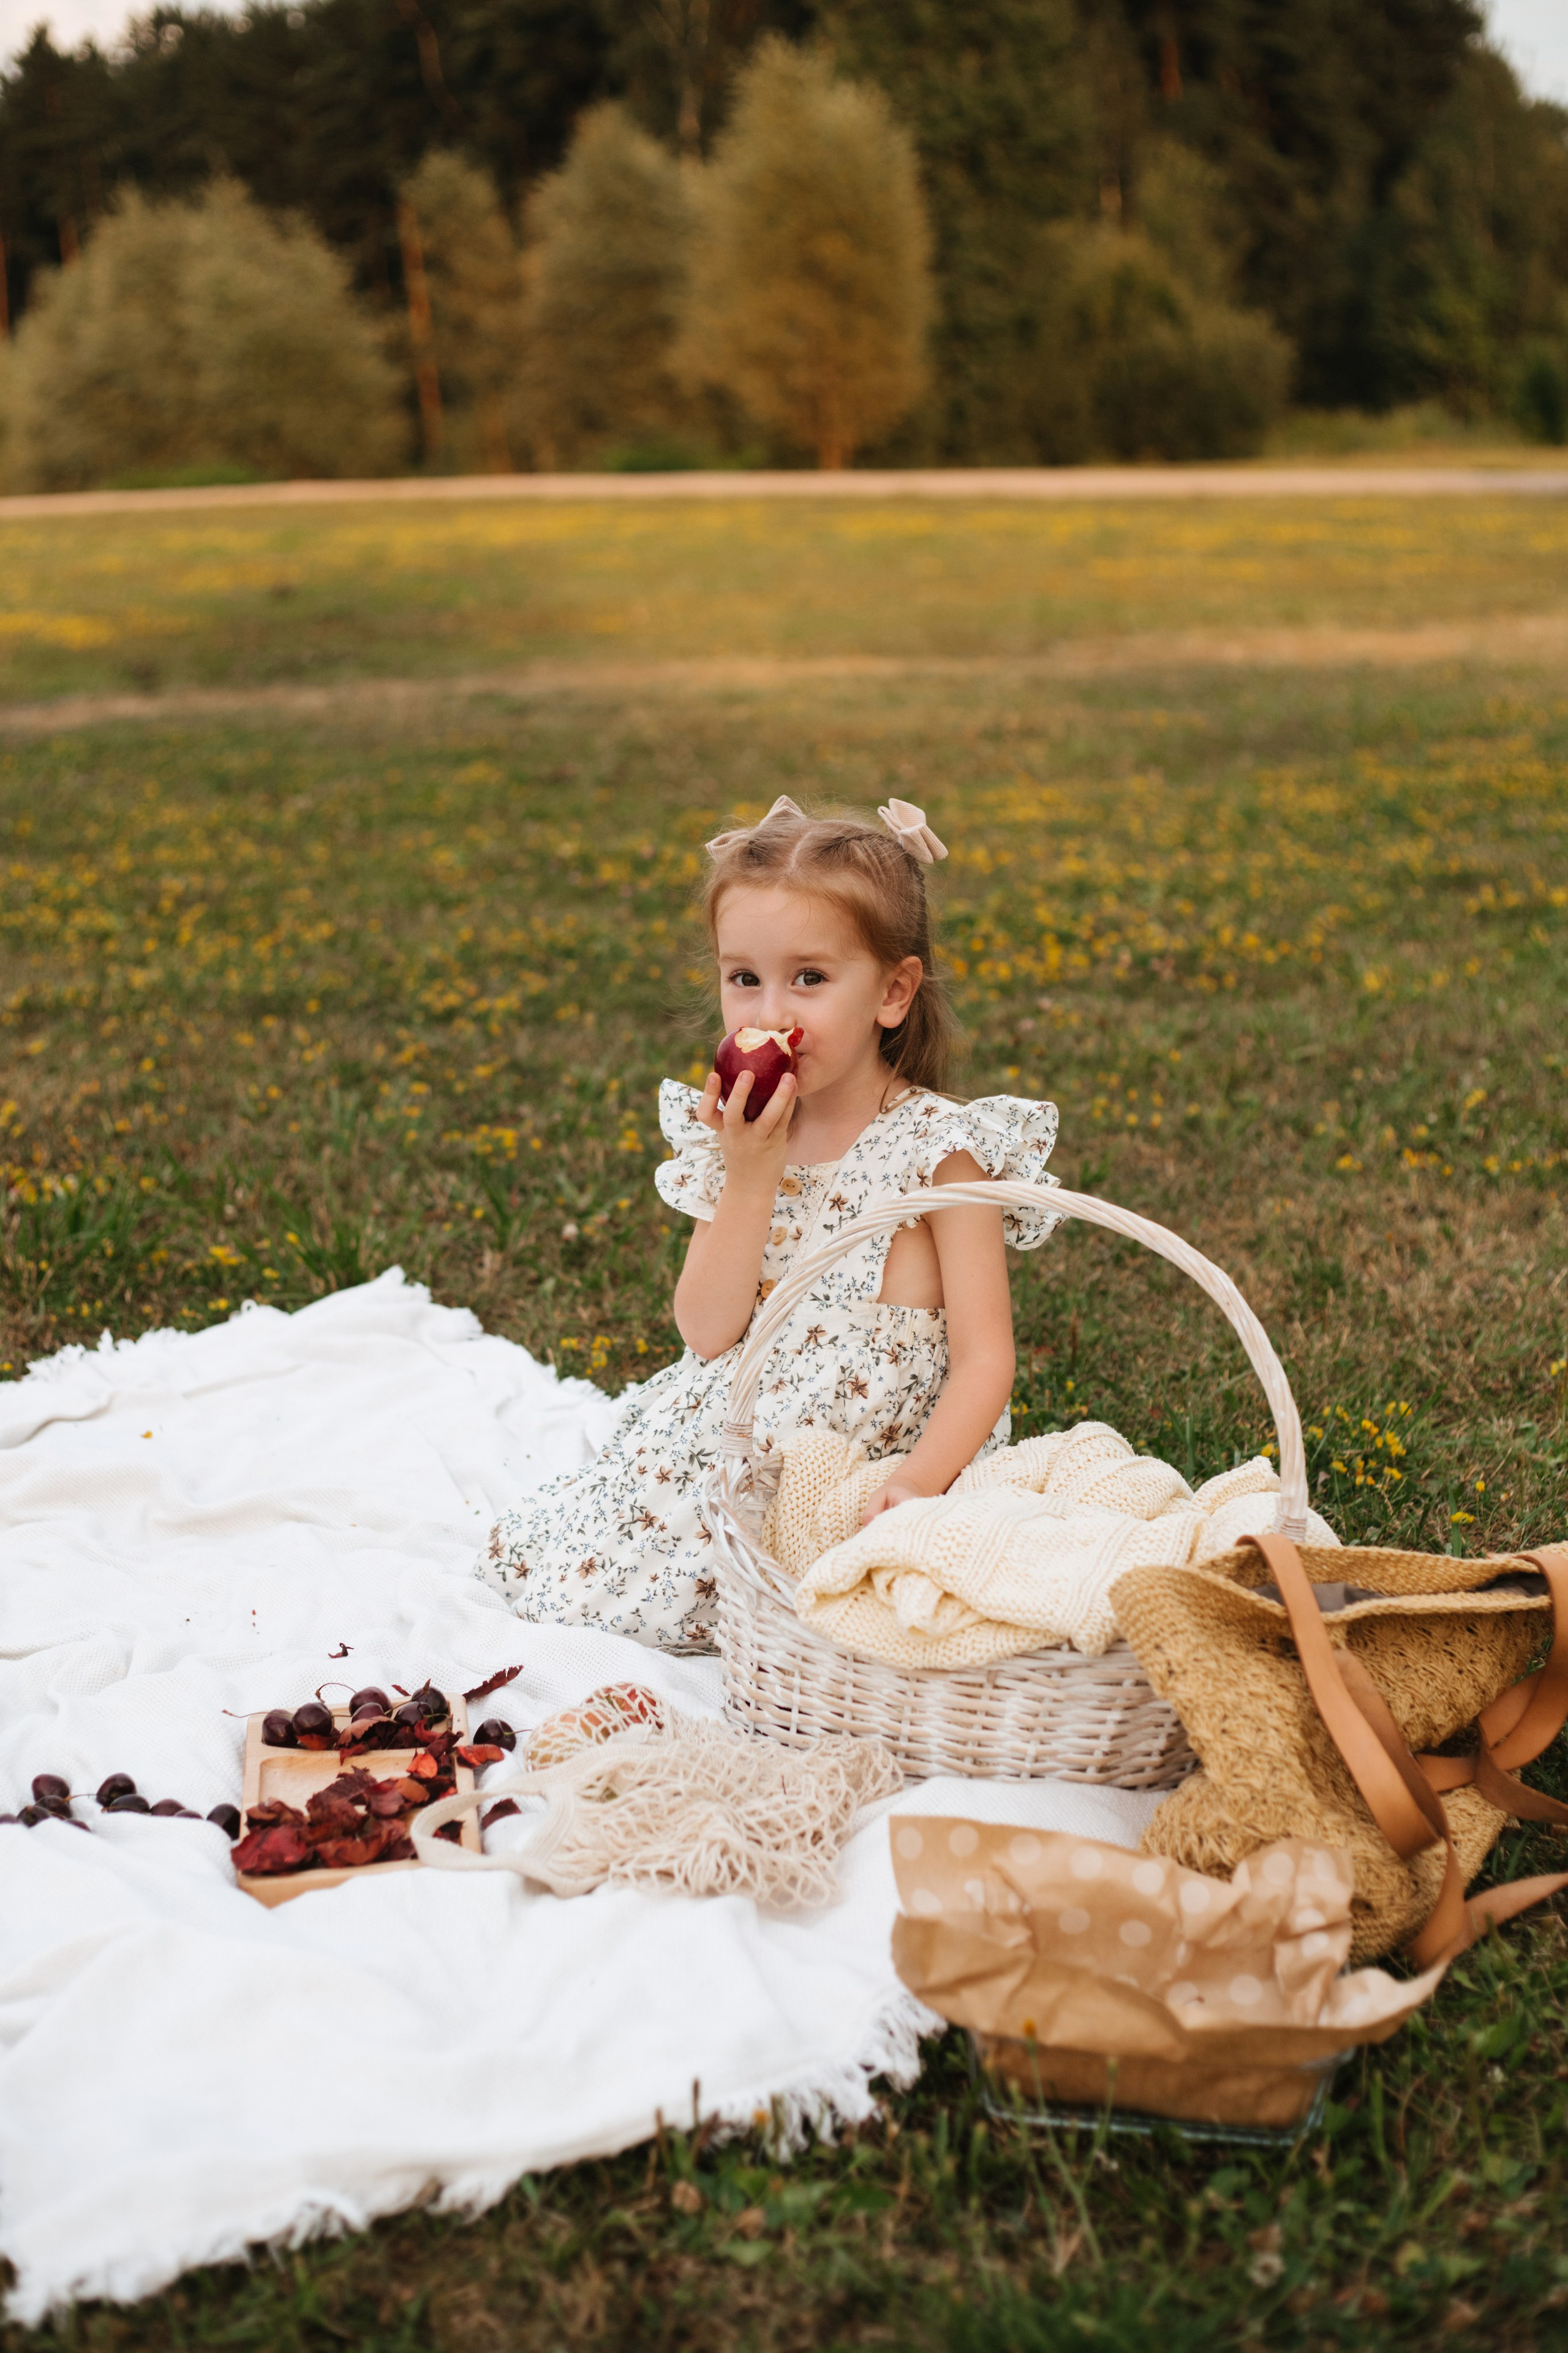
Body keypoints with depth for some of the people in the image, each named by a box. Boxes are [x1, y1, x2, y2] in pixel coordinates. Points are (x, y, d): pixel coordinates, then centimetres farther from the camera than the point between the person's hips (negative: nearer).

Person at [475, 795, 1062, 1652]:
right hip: (725, 1448, 6)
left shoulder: (935, 1147, -12)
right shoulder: (742, 1135, 3)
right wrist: (750, 1180, -15)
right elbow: (707, 1331, -4)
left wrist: (920, 1478, -32)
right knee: (529, 1552, -2)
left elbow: (985, 1360, -14)